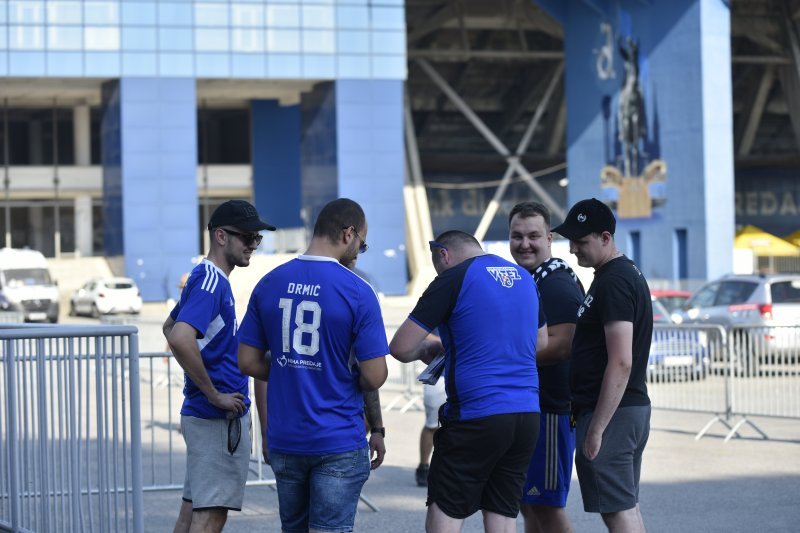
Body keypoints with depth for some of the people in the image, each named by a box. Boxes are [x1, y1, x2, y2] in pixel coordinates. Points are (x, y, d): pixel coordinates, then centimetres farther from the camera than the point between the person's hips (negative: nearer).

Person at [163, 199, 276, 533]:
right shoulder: (211, 282, -17)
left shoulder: (206, 278, 14)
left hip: (201, 414, 10)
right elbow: (180, 339, -31)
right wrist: (214, 394, -22)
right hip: (219, 417, -10)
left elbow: (170, 327, 29)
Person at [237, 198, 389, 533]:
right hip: (338, 442, -5)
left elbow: (248, 361, 5)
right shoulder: (358, 292, -13)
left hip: (284, 439, 5)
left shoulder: (269, 284, 2)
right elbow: (374, 377, -13)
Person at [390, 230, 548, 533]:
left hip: (476, 415, -6)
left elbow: (400, 348, -8)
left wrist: (426, 349, 15)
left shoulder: (453, 279, -5)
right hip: (526, 415, 6)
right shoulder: (524, 278, 14)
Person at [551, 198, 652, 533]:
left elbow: (621, 363, -23)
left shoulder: (613, 283, -16)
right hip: (634, 407, 10)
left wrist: (596, 429, -21)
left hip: (612, 413, -10)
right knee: (626, 506, 12)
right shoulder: (628, 273, 16)